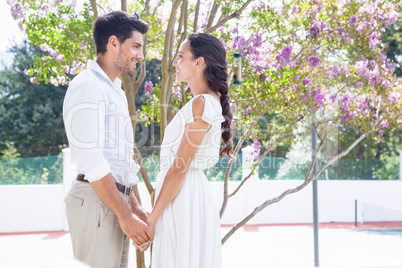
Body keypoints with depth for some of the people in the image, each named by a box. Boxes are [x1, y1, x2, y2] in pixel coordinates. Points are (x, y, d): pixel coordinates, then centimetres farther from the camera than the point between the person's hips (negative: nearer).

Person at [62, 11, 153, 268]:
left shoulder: (115, 91, 18)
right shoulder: (88, 86, -11)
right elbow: (90, 159, -18)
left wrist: (134, 207, 18)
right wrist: (126, 216, -17)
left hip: (115, 201, 9)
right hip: (97, 200, -9)